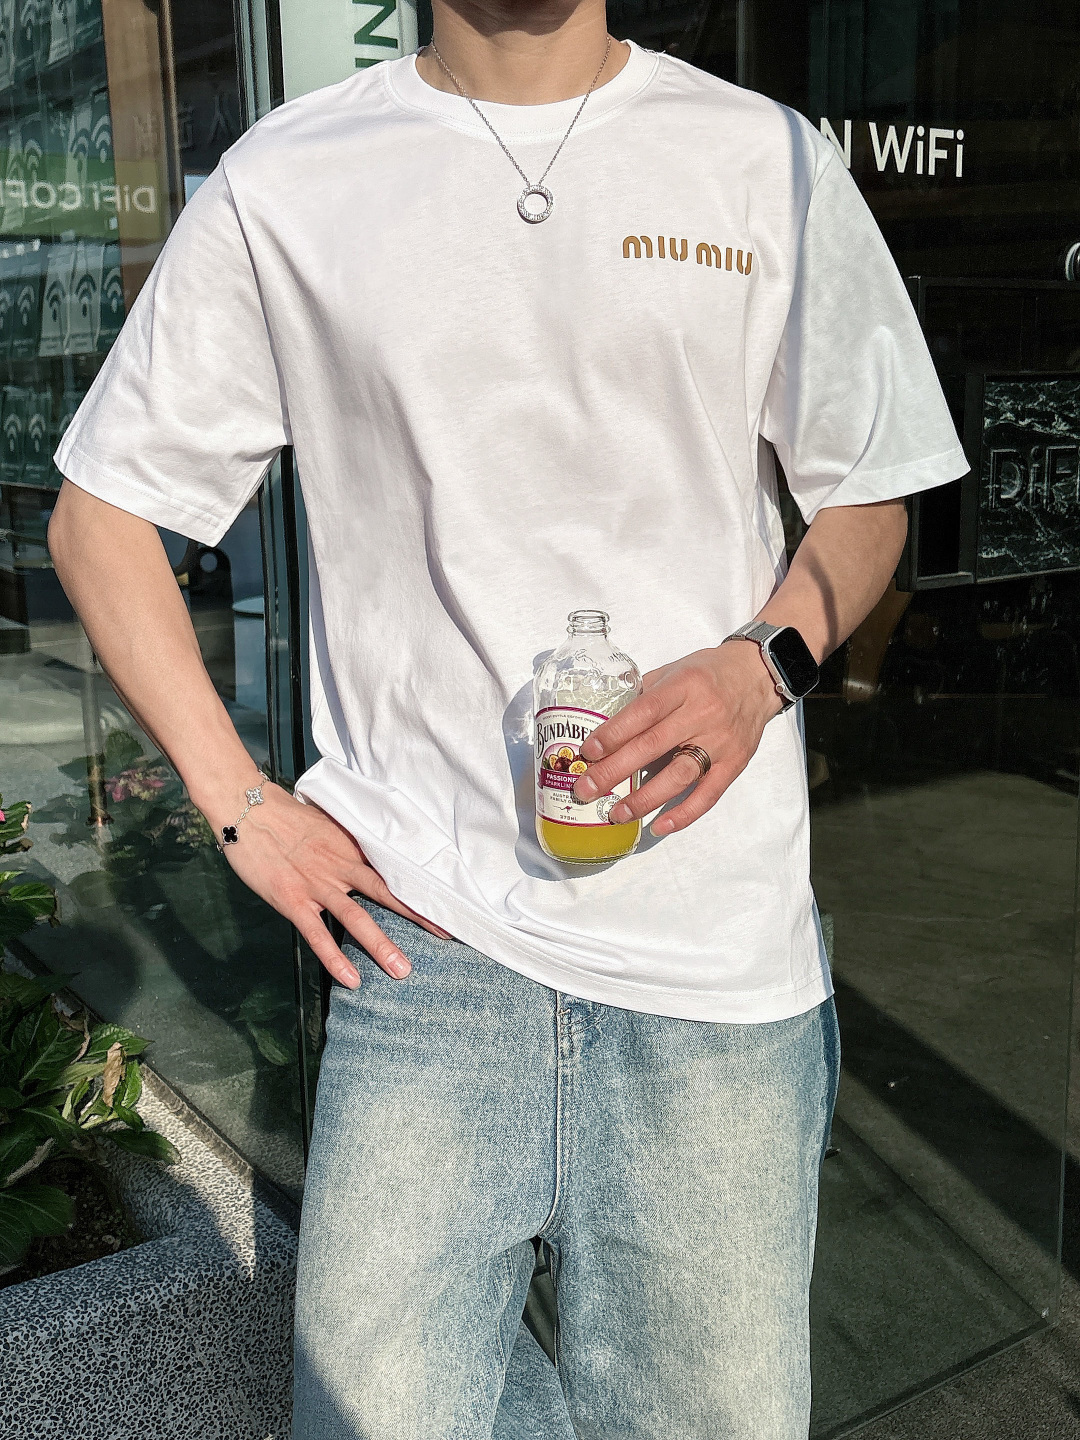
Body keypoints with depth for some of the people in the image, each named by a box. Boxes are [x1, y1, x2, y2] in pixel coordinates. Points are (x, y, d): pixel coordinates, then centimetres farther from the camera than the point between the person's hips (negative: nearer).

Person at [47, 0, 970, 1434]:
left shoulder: (771, 164, 6)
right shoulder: (284, 184, 4)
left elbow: (868, 498, 12)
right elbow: (100, 513, 10)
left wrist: (766, 665, -10)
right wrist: (242, 807, 1)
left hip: (716, 930, 1)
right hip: (426, 929, 0)